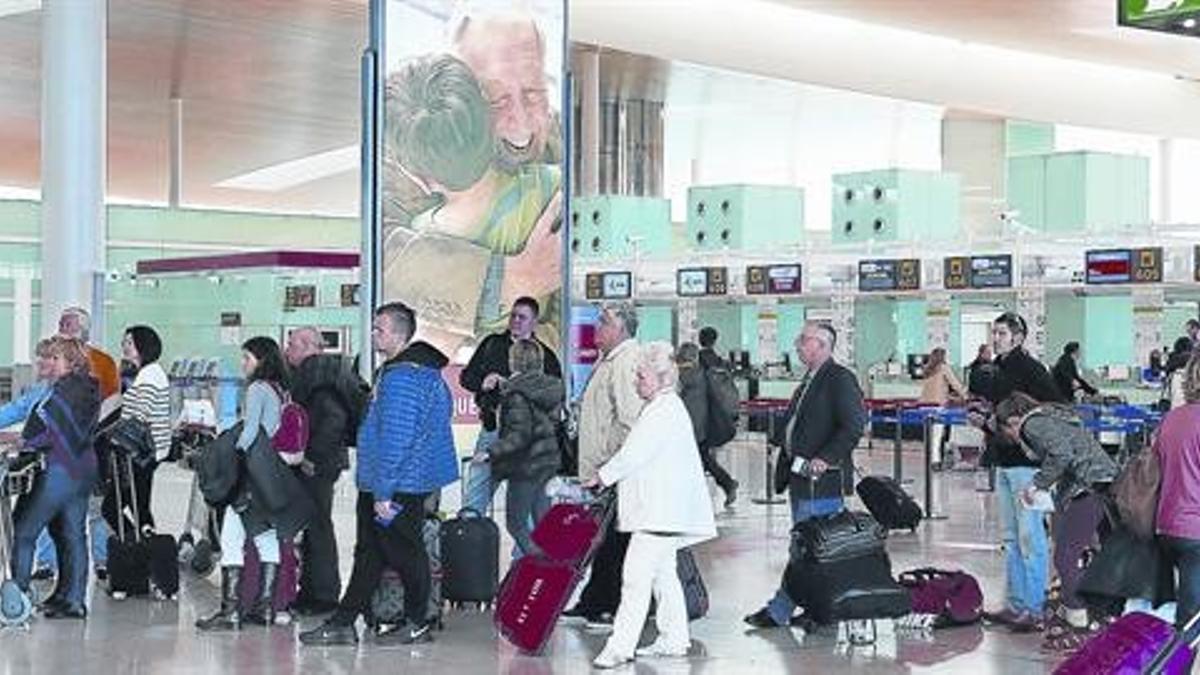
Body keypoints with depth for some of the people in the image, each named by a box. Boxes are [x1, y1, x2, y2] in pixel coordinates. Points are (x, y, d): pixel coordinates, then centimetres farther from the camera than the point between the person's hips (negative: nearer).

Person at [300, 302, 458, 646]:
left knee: (404, 552, 2)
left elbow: (395, 440, -23)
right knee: (368, 553, 11)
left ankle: (418, 624, 14)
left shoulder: (401, 377, -20)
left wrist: (383, 492, -21)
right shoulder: (425, 370, 13)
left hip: (399, 485, -10)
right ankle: (342, 623, 14)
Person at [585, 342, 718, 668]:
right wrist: (609, 476, 13)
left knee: (637, 575, -14)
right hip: (659, 510, 11)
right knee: (663, 574, 16)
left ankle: (620, 646, -16)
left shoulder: (665, 410, -15)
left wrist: (603, 476, -7)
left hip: (662, 511, -11)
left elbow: (634, 454, -18)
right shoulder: (660, 407, 19)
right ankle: (674, 639, 23)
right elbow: (638, 452, 22)